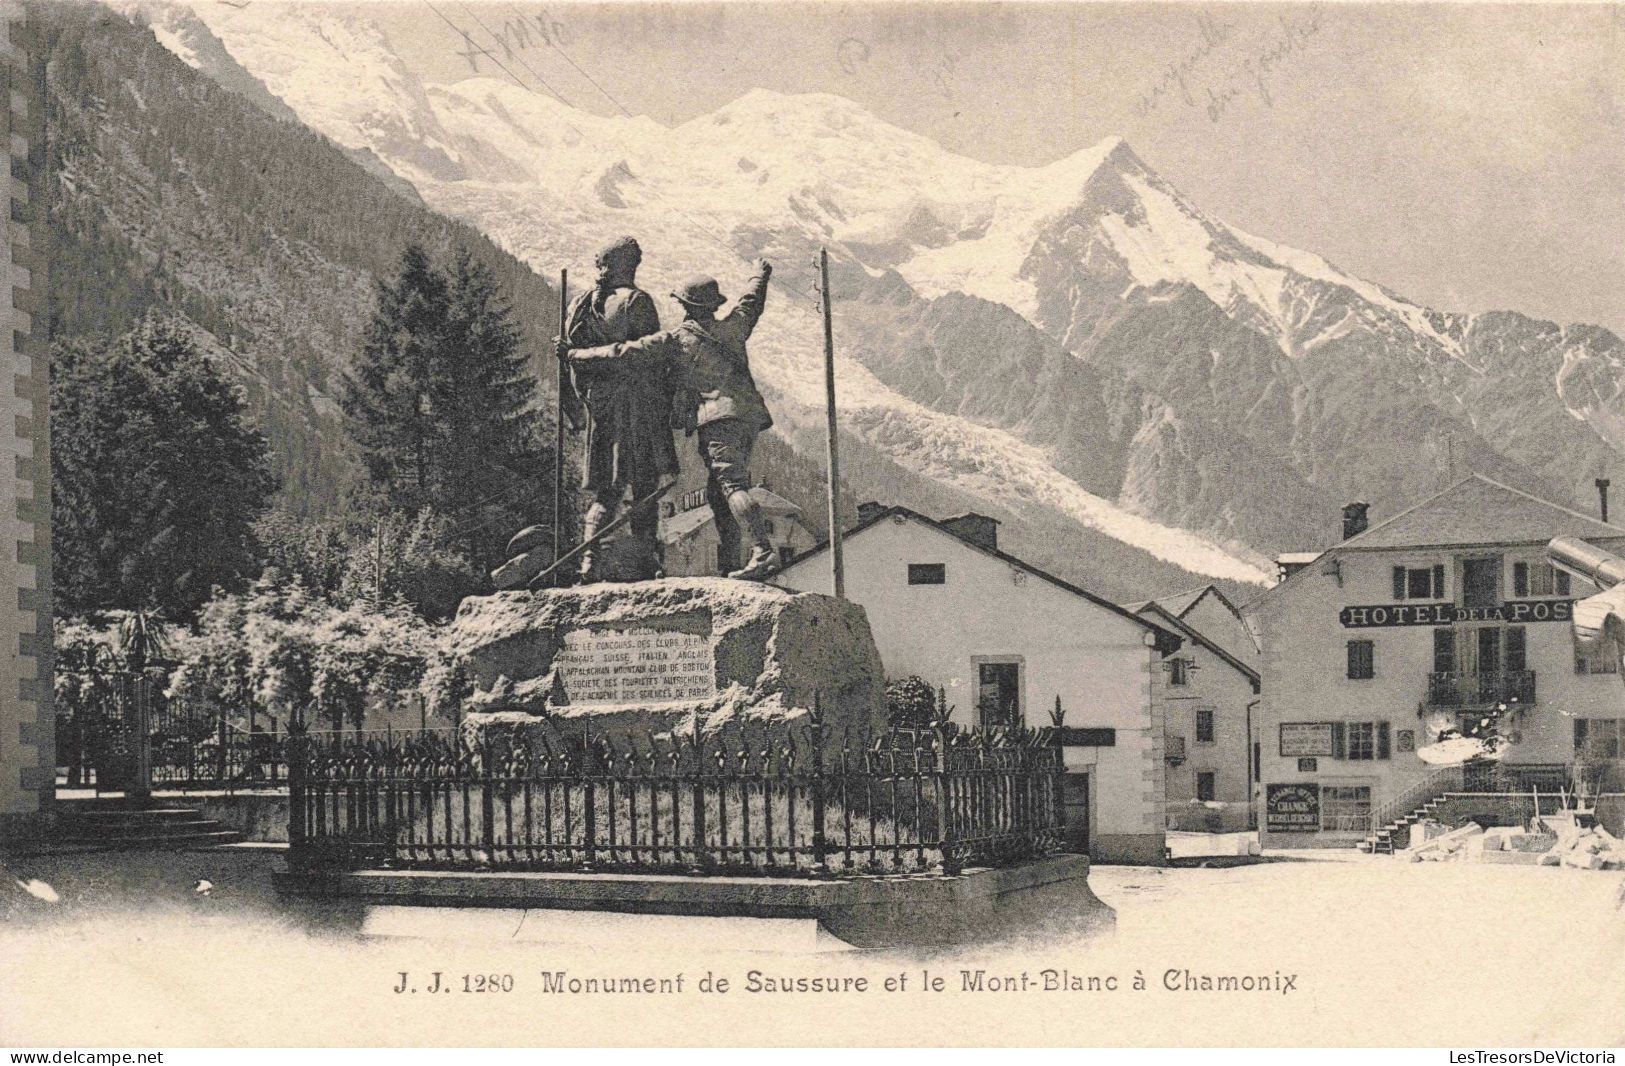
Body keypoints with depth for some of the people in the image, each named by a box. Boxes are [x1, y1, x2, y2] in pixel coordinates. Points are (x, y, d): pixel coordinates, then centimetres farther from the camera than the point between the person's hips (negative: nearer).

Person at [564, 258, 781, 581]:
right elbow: (751, 303, 35)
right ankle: (729, 565, 6)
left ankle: (764, 552, -34)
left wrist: (583, 354, 11)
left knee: (731, 484, -18)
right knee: (718, 492, 10)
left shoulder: (676, 340, 0)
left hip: (719, 418, -7)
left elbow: (627, 352, -1)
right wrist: (761, 274, 55)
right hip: (749, 417, 7)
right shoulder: (732, 327, 15)